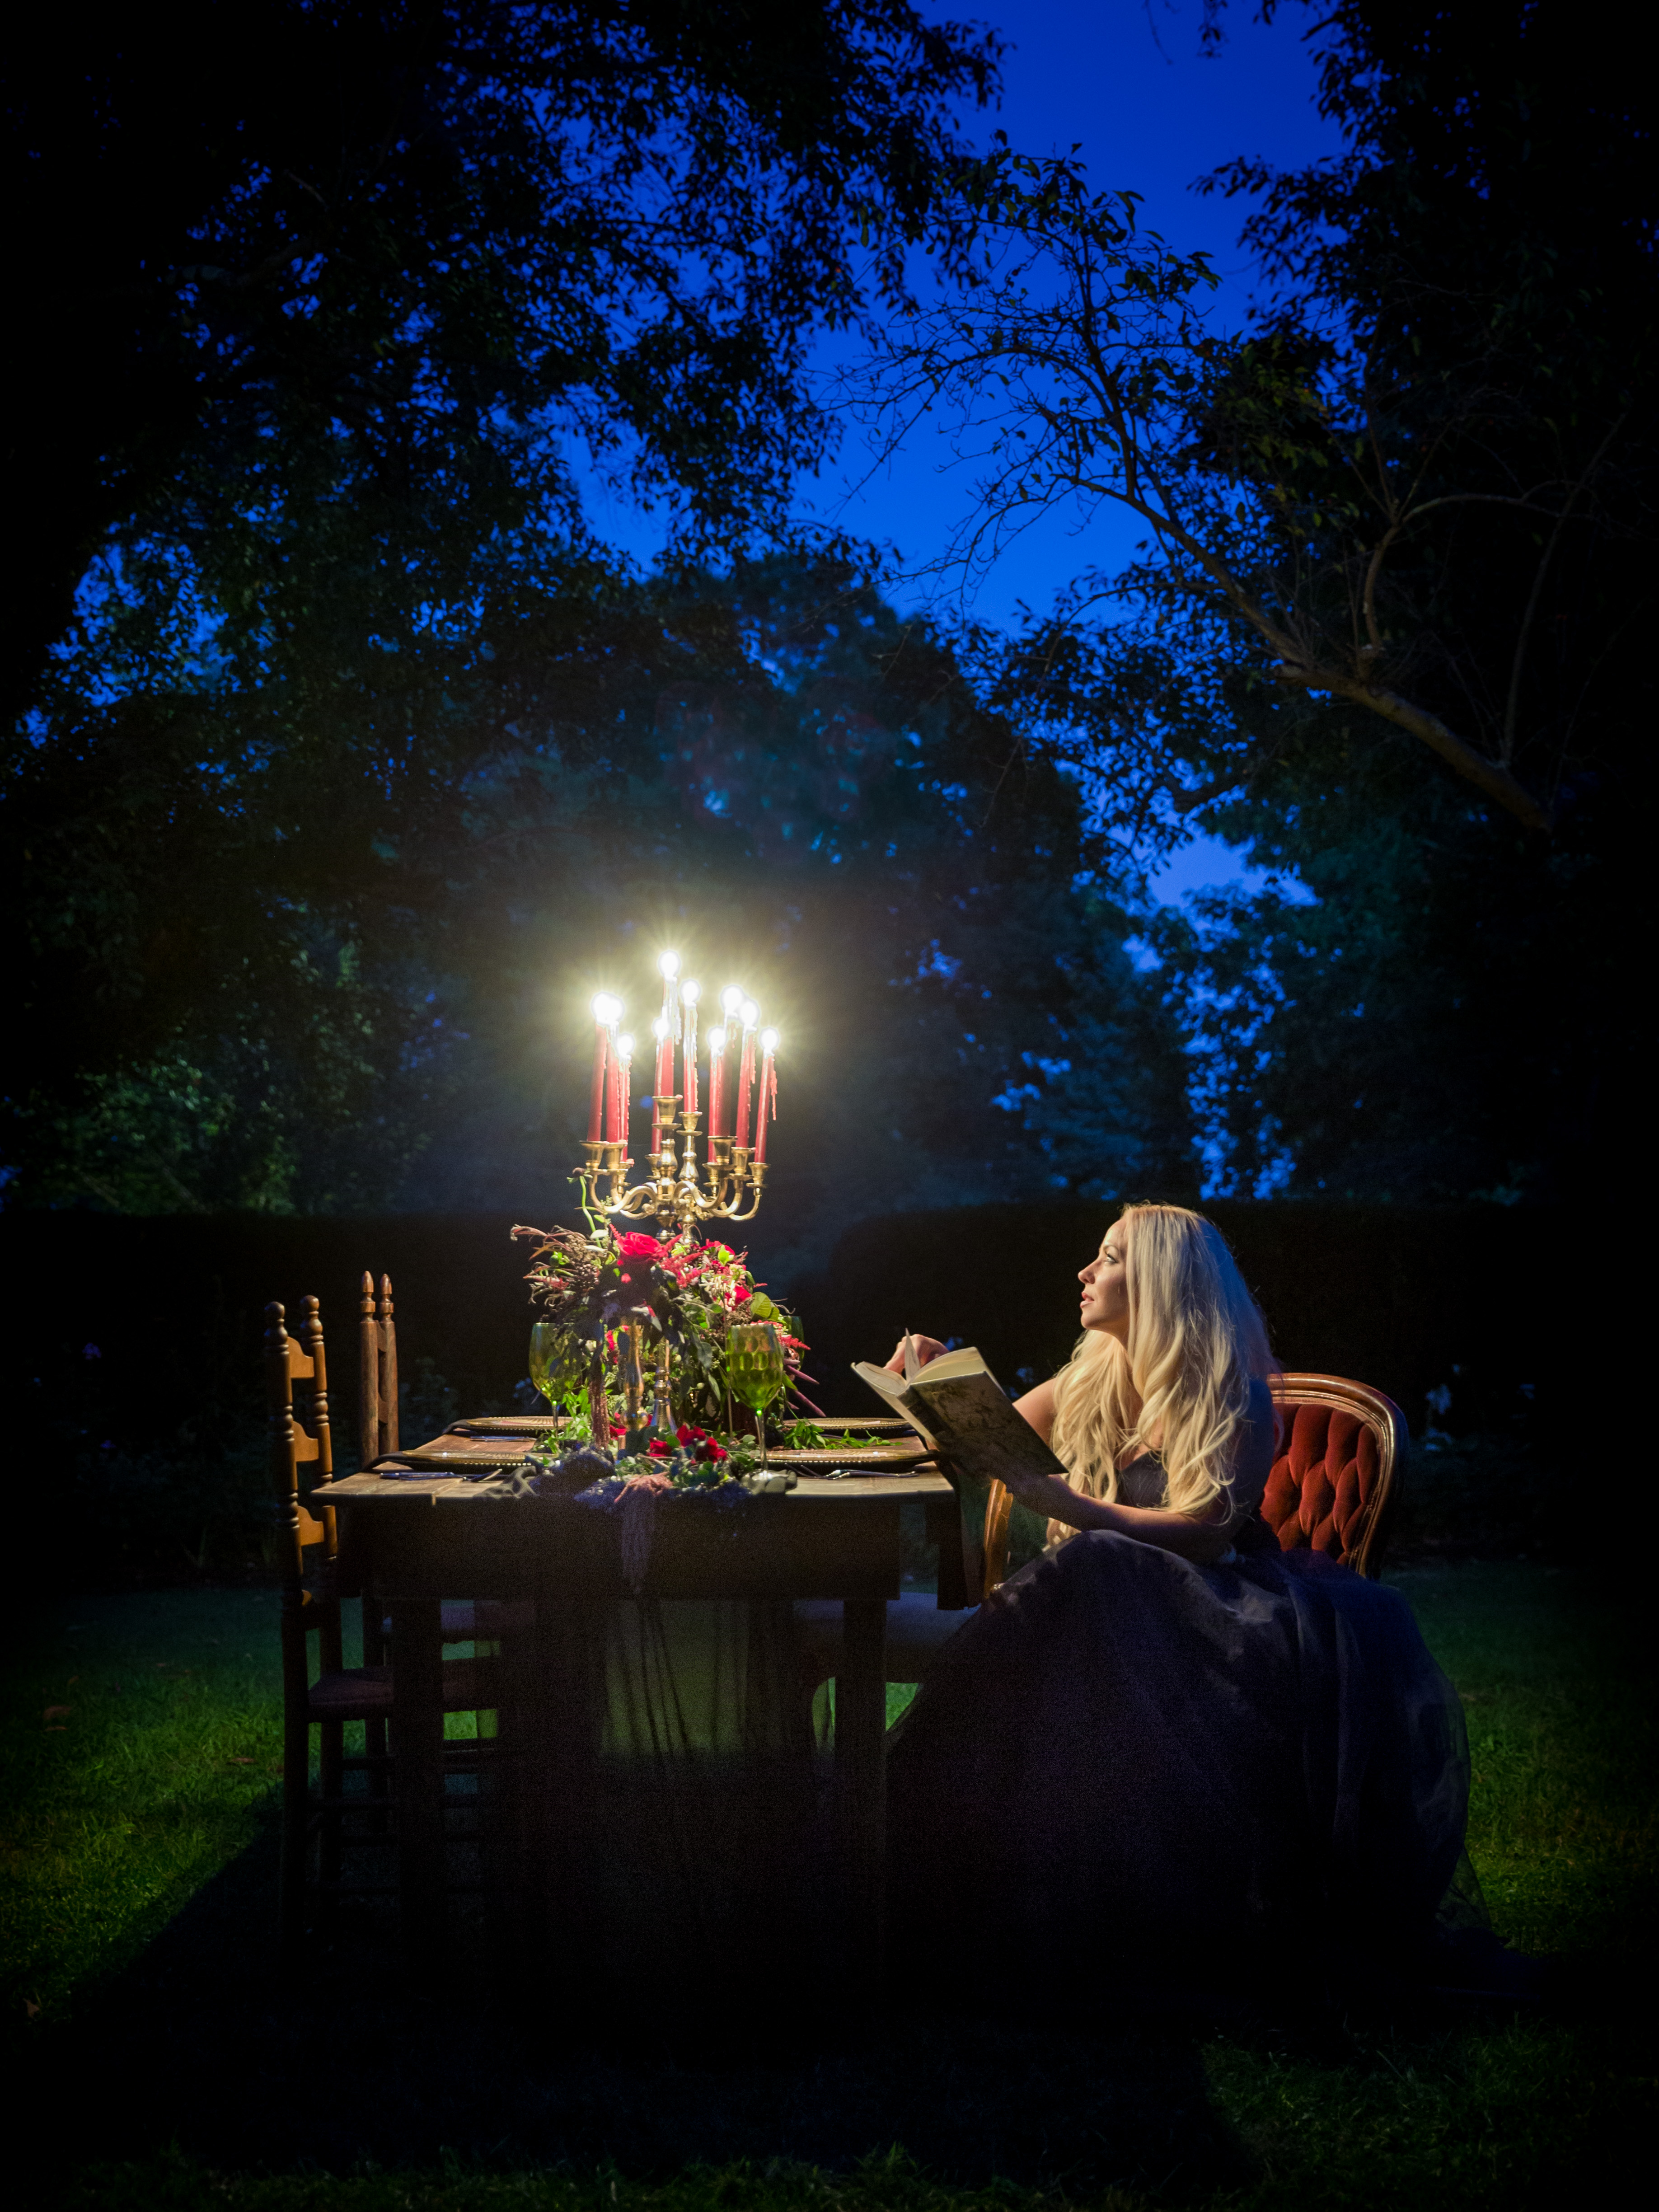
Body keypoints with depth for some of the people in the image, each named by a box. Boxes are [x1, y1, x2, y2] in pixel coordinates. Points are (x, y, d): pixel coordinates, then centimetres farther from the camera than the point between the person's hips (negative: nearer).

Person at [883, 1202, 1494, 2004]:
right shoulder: (1089, 1382, 15)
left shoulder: (1233, 1394, -1)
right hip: (1101, 1597, 3)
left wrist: (1070, 1506, -26)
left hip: (1200, 1597, -3)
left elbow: (1212, 1530, -15)